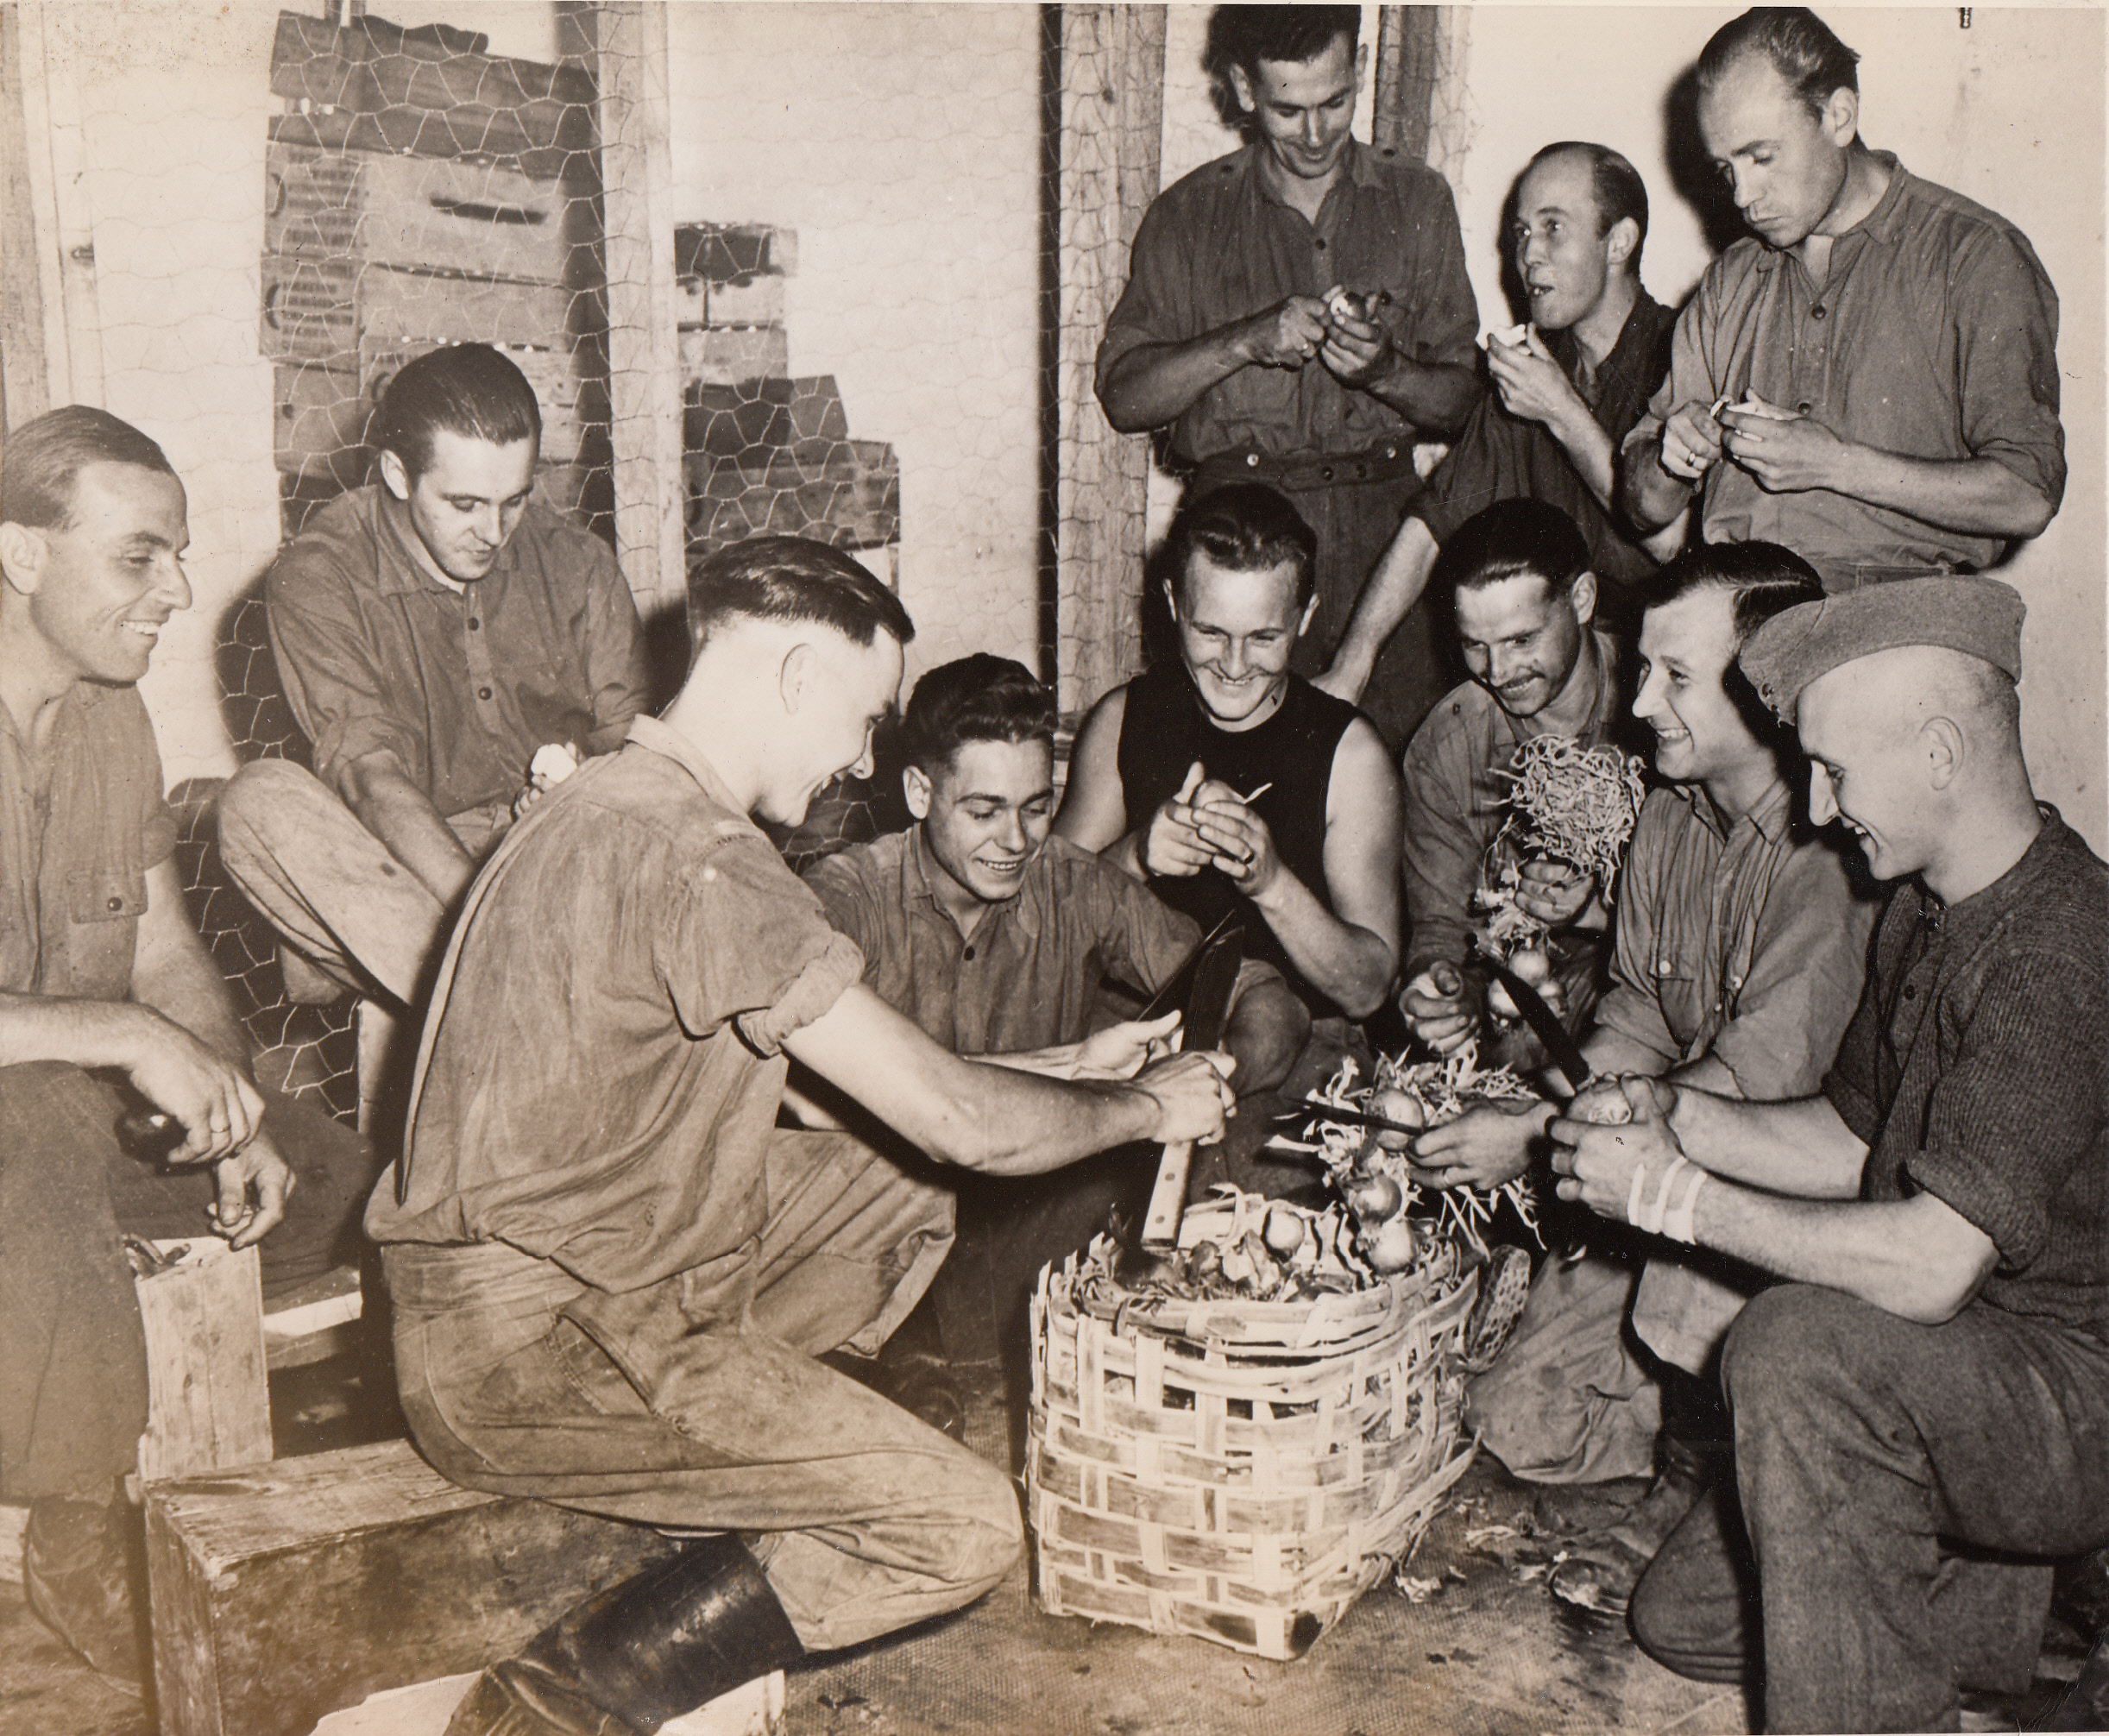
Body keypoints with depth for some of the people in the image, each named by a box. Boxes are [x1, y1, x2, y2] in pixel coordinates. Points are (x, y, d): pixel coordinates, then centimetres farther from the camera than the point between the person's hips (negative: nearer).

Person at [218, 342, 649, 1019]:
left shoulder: (576, 563, 3)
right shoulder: (317, 576, -9)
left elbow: (630, 739, 3)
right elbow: (372, 779, -20)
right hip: (399, 860, -2)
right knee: (261, 800, -30)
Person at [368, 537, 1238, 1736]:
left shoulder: (619, 802, 10)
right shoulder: (696, 858, -23)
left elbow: (812, 1088, 18)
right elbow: (960, 1122, -20)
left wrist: (1078, 1071, 15)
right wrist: (1145, 1105, 0)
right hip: (531, 1348, -10)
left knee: (906, 1201, 15)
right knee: (966, 1528, -12)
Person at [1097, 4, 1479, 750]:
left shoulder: (1417, 201, 13)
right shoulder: (1189, 216, 10)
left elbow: (1462, 398, 10)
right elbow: (1123, 396, 2)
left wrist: (1384, 371, -11)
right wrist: (1245, 342, -12)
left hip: (1386, 527, 1)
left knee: (1398, 767, -9)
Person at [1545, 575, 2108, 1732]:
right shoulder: (1930, 908, 4)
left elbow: (1928, 1268, -31)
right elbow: (1853, 1142, 12)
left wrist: (1675, 1196, -22)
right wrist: (1674, 1116, -5)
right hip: (1940, 1384, 9)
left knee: (1797, 1345, -36)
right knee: (1680, 1618, 9)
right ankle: (2009, 1610, 22)